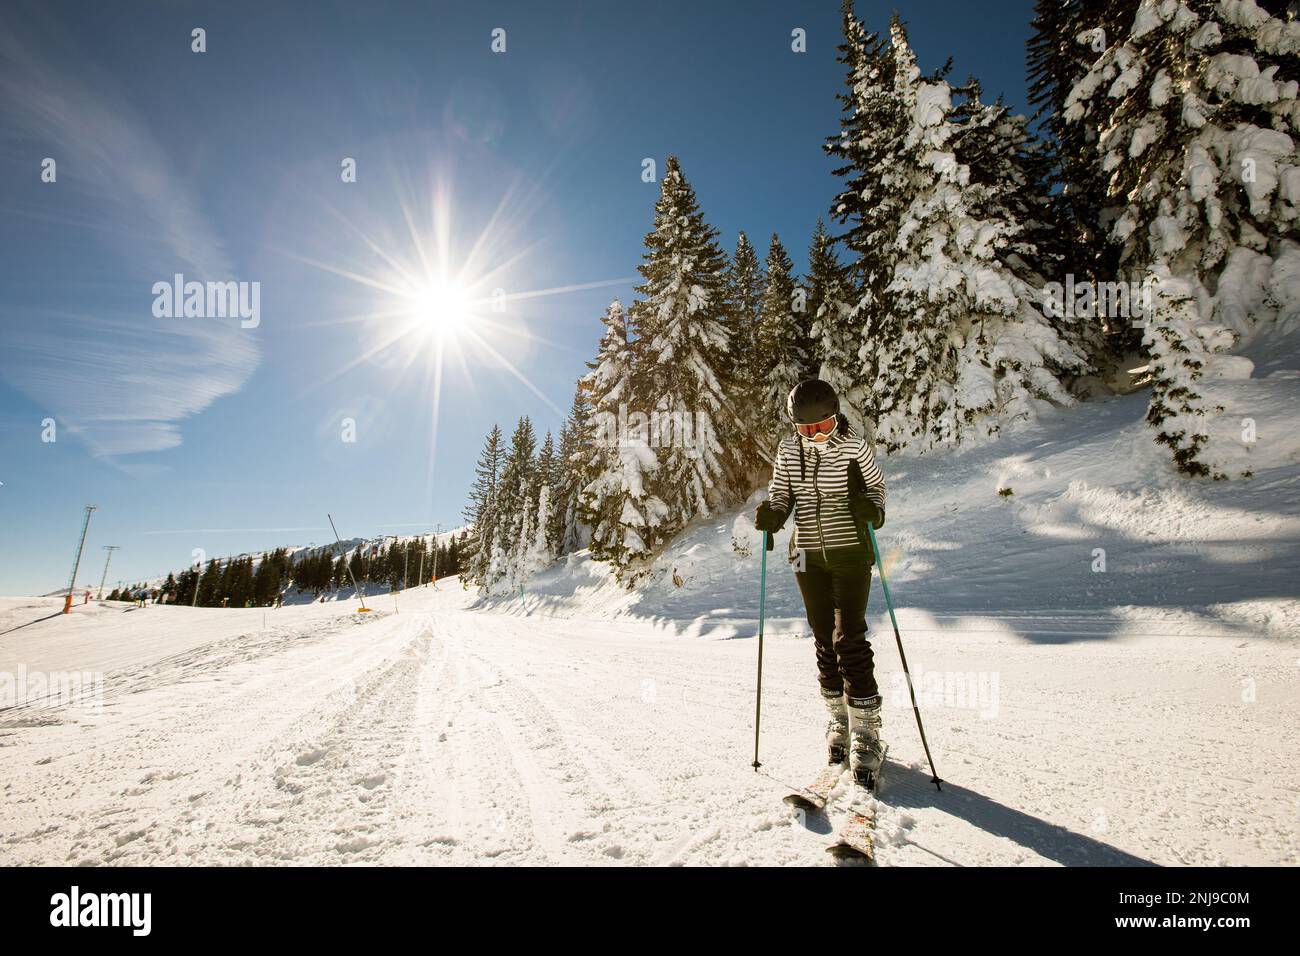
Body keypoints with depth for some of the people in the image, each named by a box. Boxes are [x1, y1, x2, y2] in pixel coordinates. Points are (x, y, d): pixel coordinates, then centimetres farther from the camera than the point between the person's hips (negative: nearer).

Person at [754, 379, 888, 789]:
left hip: (850, 553, -3)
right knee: (824, 640, 10)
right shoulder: (788, 450, 0)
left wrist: (871, 508, -20)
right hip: (808, 556, 4)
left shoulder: (854, 446, -8)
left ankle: (866, 735, 5)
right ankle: (839, 722, 27)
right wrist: (772, 513, -14)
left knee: (849, 639, -8)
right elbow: (781, 493, 8)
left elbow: (876, 485, 2)